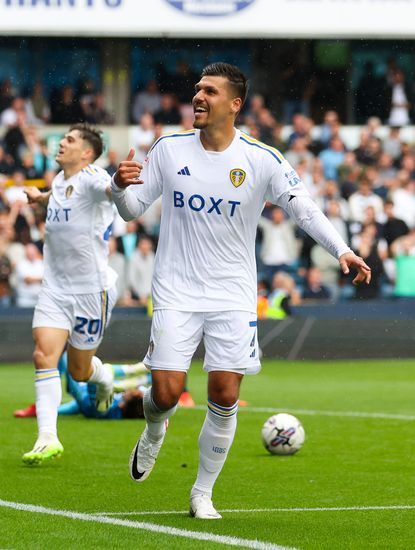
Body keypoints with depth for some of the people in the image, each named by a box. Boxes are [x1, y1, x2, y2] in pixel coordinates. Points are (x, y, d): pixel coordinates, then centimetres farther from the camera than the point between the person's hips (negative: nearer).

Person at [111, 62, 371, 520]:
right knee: (166, 392, -9)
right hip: (176, 294, 0)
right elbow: (133, 210, 7)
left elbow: (303, 208, -4)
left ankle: (203, 492, 12)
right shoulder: (168, 150, 1)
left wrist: (342, 250, -18)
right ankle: (153, 433, 28)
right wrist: (120, 186, -16)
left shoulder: (261, 160, -4)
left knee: (224, 399, -6)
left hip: (233, 297, 0)